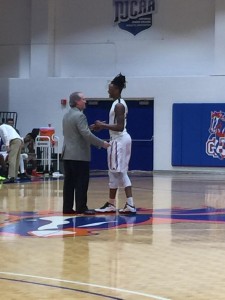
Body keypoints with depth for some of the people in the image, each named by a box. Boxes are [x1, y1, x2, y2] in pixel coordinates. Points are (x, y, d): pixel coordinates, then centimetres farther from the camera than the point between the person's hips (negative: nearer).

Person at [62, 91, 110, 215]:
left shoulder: (66, 116, 15)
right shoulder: (79, 116, -14)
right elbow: (86, 134, -21)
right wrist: (102, 143, -14)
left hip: (67, 154, 9)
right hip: (79, 155, -9)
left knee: (69, 182, 8)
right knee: (81, 183, -4)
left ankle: (67, 207, 8)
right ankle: (81, 207, -4)